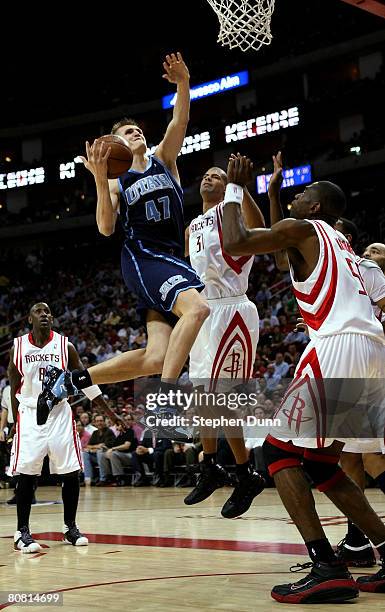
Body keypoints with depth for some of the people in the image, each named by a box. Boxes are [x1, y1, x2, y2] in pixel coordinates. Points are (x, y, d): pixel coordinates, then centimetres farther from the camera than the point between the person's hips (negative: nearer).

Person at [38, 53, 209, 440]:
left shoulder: (164, 158, 17)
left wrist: (183, 84, -18)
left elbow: (179, 122, -1)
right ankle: (165, 400, -36)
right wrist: (100, 179, -16)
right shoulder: (117, 180, 8)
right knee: (197, 307, -32)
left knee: (157, 357, -5)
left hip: (171, 258, 5)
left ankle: (70, 380, 7)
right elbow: (106, 228, -6)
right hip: (142, 257, -5)